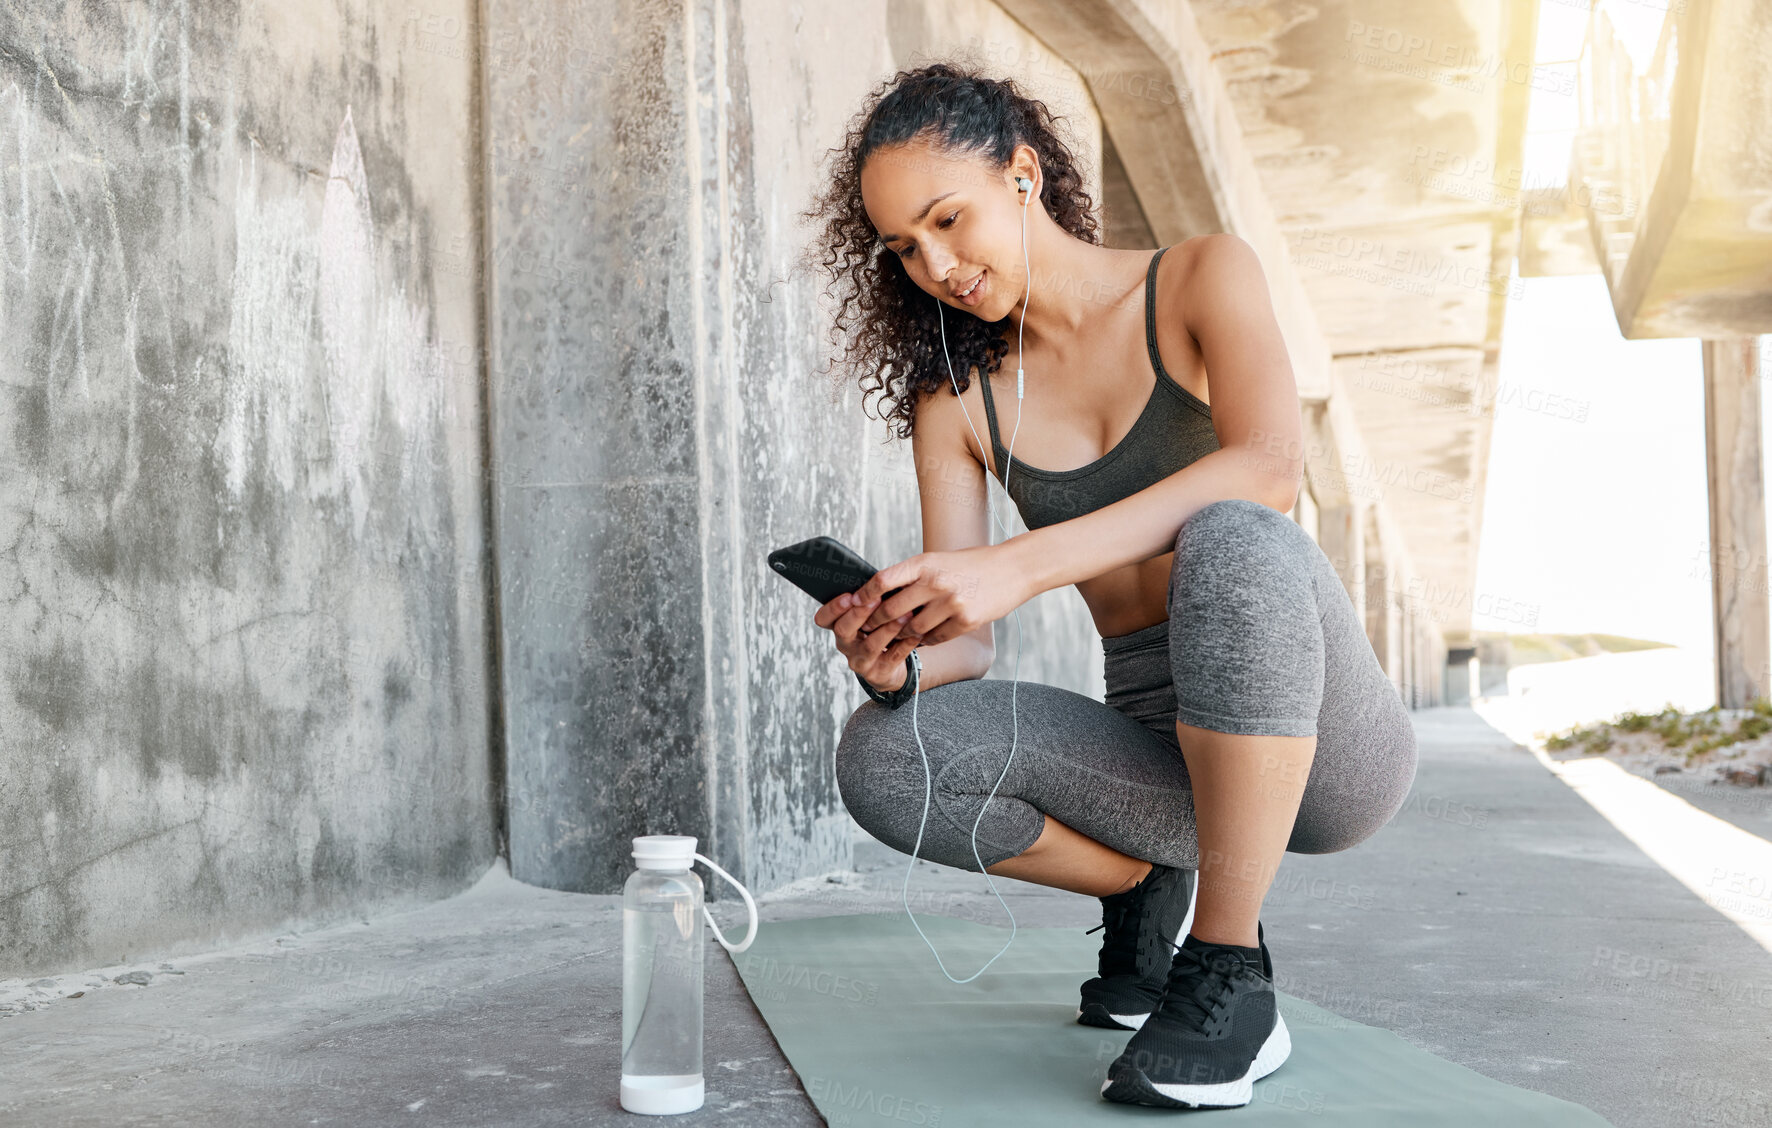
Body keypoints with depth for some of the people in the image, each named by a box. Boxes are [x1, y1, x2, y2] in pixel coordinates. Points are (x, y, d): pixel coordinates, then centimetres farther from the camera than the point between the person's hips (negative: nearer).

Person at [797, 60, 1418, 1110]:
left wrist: (1024, 564, -35)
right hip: (1165, 755, 4)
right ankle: (1154, 888, 6)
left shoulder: (1202, 278, -4)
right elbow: (966, 648, -1)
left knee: (1229, 540, -36)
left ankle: (1231, 978, -20)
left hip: (1328, 743, -3)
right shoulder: (957, 398, 6)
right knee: (884, 758, -21)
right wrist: (894, 663, -26)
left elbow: (1270, 469, -26)